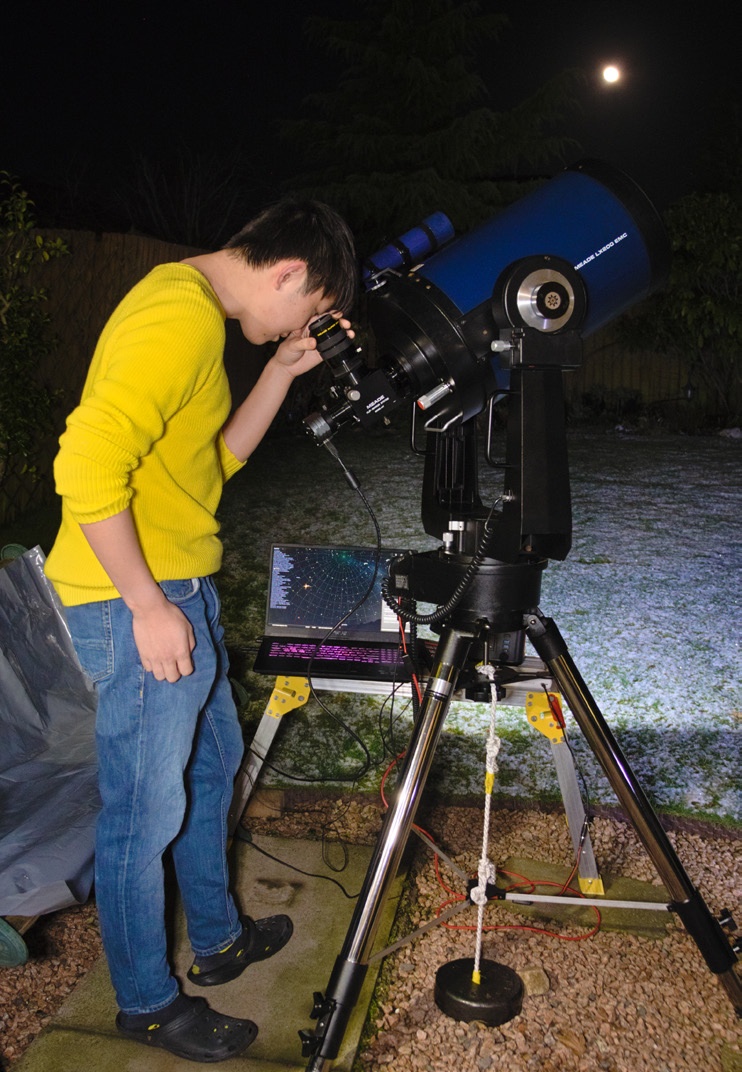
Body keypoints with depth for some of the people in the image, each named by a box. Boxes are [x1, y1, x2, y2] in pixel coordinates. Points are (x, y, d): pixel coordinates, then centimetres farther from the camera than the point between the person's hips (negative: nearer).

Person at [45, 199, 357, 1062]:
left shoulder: (194, 308, 14)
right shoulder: (182, 318, -19)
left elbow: (220, 458, 18)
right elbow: (87, 466, -28)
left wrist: (284, 369, 10)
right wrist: (148, 607, -22)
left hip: (176, 589, 11)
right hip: (134, 606, -11)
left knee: (211, 760, 23)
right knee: (147, 810, 5)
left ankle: (218, 938, 43)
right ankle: (147, 1003, 29)